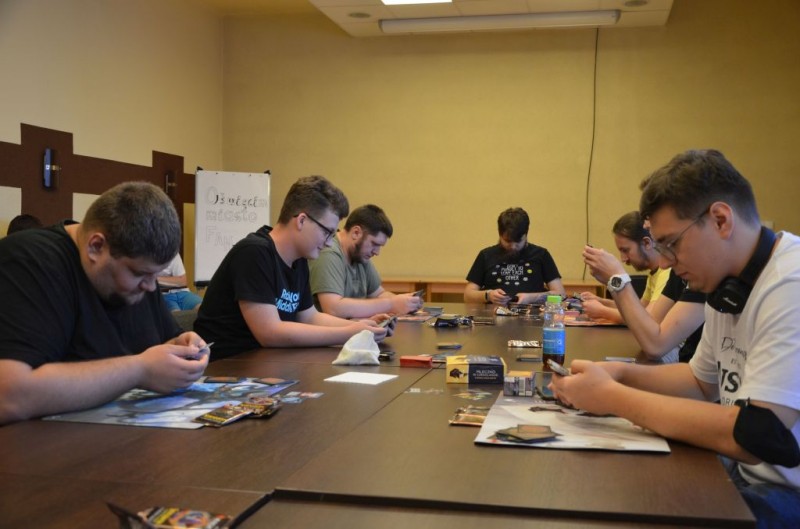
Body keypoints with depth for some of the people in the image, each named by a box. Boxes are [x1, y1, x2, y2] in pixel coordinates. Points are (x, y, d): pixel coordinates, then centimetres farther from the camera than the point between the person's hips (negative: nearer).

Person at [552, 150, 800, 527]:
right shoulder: (729, 291, 6)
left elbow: (754, 436, -29)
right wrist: (621, 374, 1)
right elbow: (703, 380, 19)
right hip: (746, 475, 8)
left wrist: (611, 397, -20)